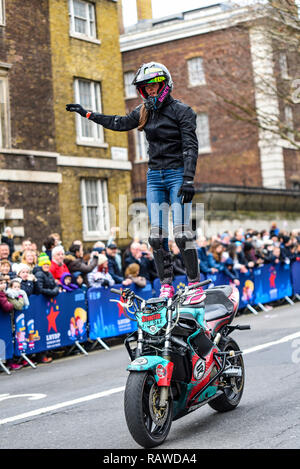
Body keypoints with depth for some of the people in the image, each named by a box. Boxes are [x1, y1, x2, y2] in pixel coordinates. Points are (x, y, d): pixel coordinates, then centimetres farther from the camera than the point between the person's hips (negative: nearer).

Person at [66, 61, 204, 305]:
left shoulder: (181, 110, -5)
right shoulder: (144, 112, 12)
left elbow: (191, 146, -11)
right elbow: (120, 123, 27)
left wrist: (188, 179, -20)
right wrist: (87, 113, 32)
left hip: (177, 175, -6)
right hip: (155, 176, 6)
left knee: (182, 234, -13)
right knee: (157, 236, 0)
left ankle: (195, 285, -7)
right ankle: (166, 285, 7)